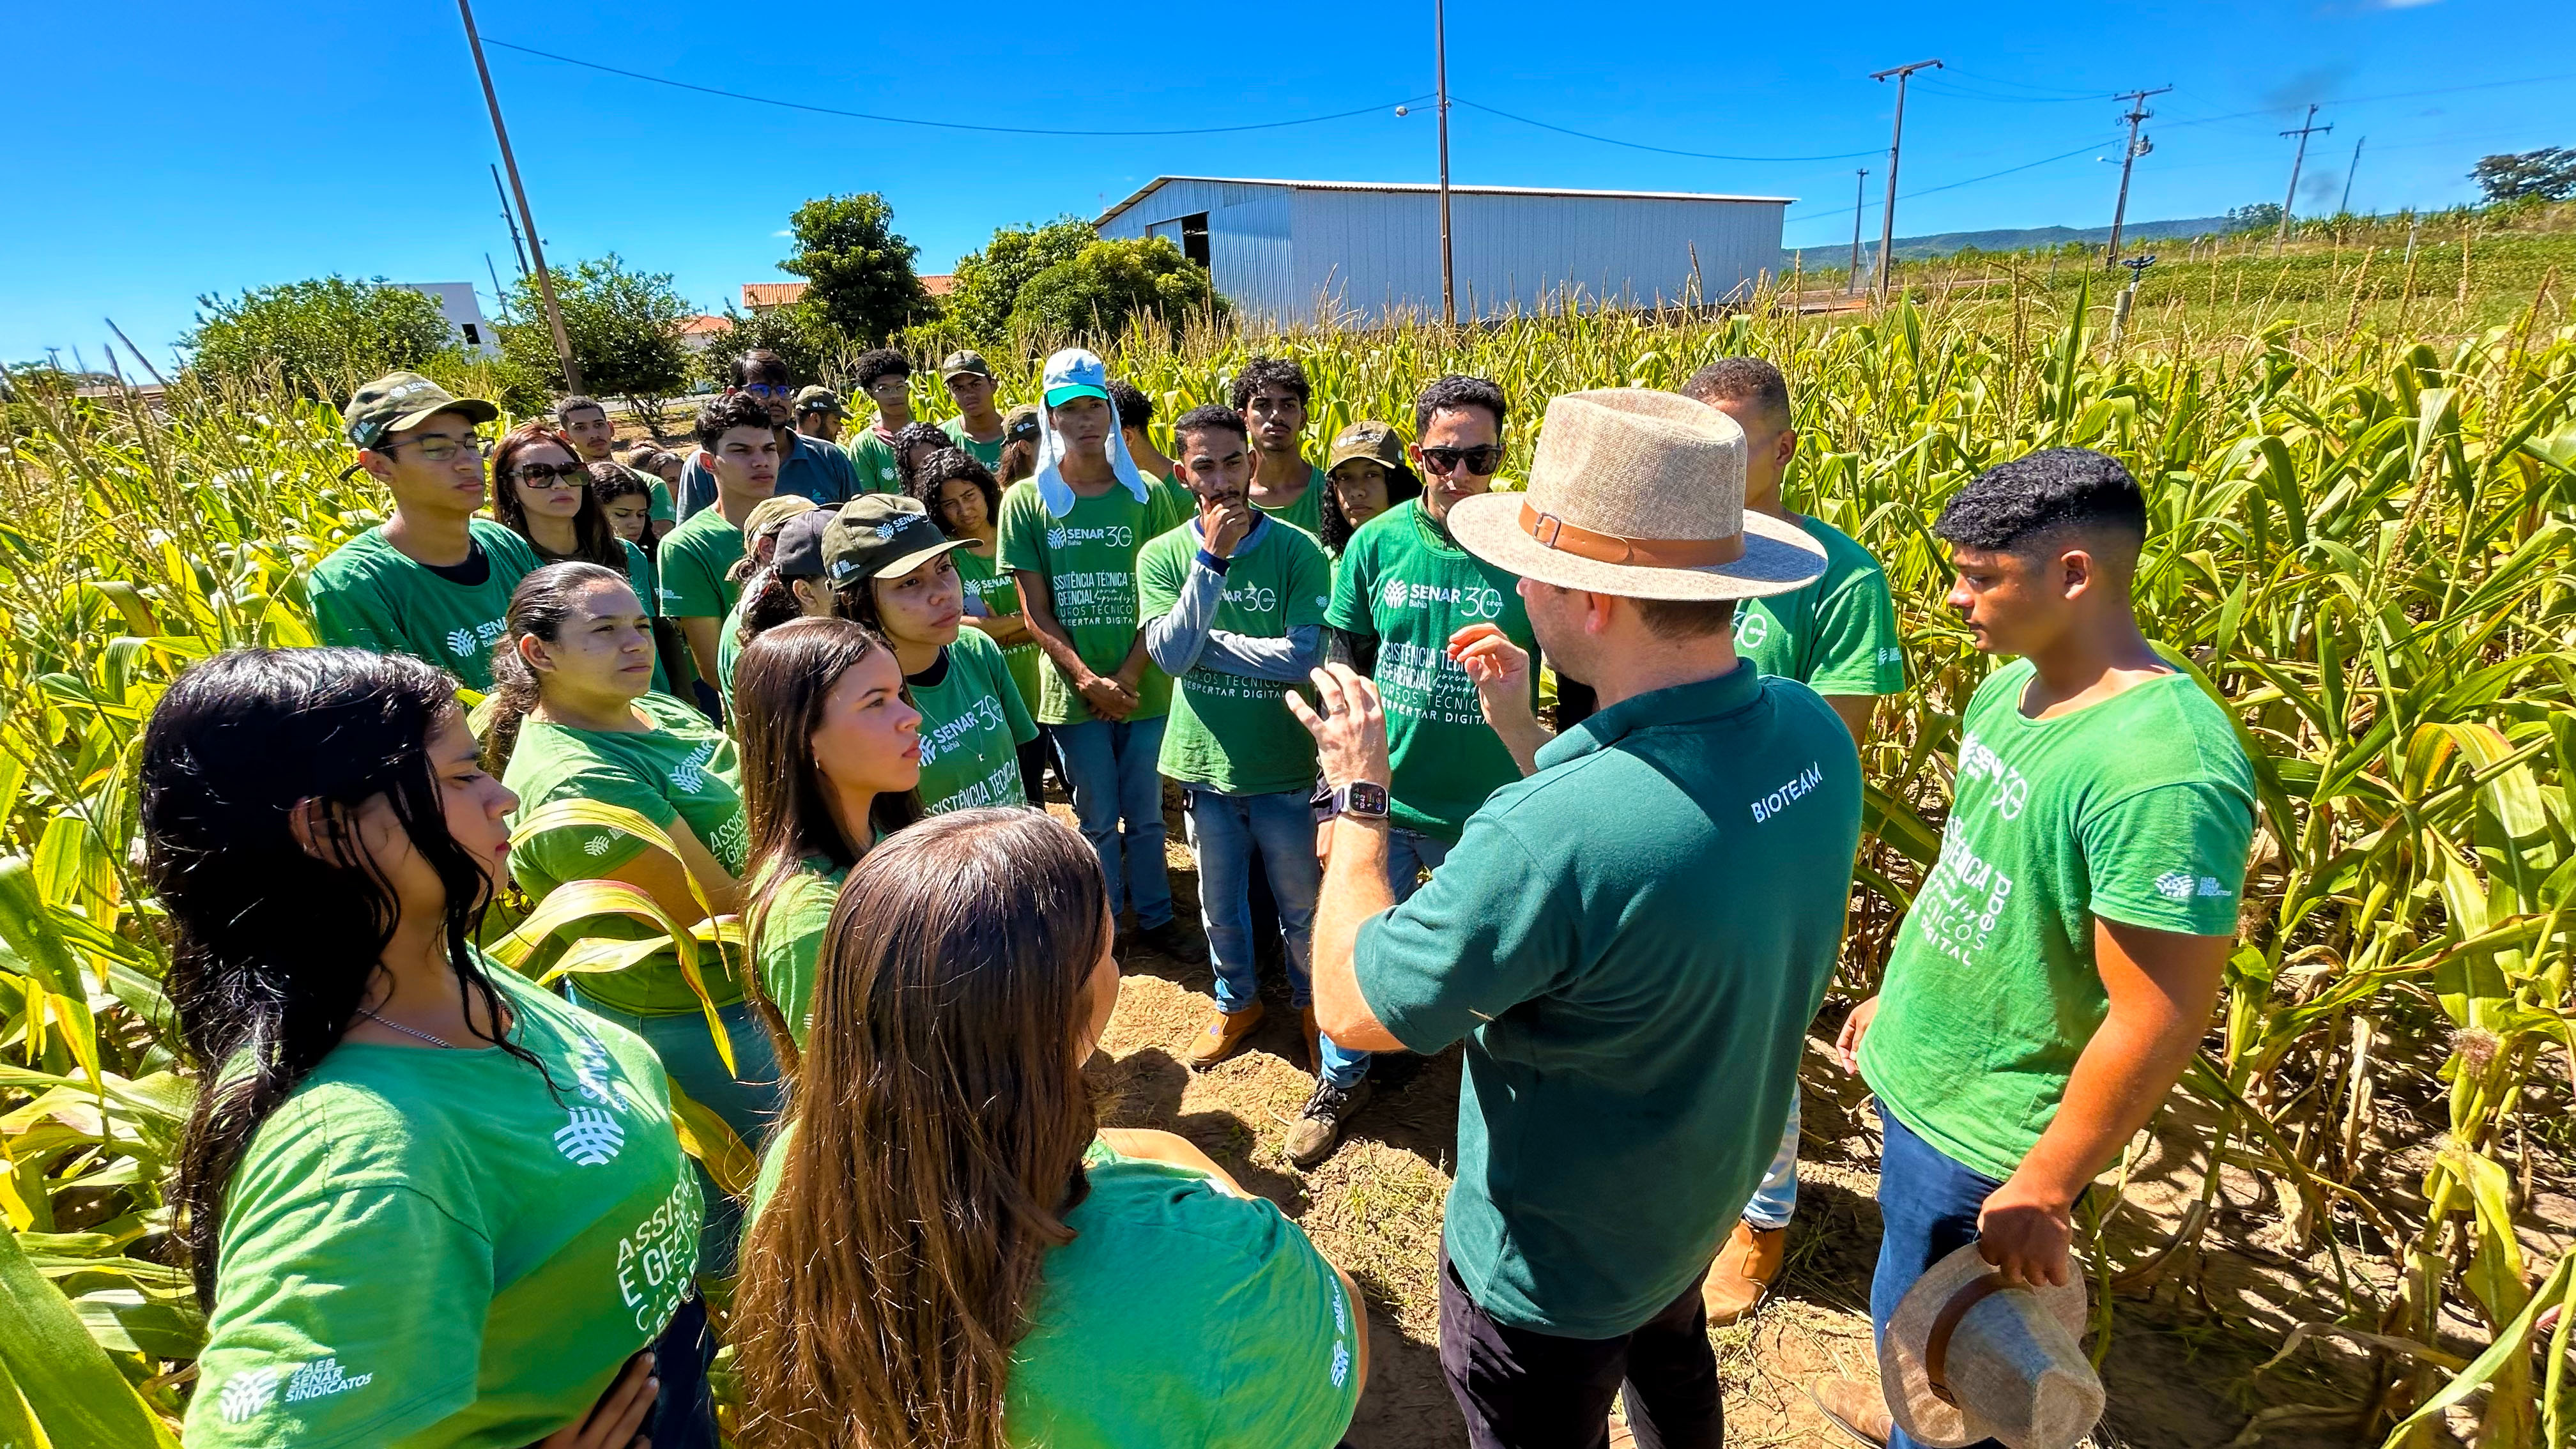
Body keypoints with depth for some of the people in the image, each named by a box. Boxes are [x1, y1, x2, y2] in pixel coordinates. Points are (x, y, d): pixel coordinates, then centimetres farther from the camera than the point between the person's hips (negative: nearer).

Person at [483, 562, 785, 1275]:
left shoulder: (661, 713, 2)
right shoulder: (571, 781, -25)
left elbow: (752, 811, 13)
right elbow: (723, 909, -25)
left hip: (756, 991, 8)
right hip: (691, 1024, -8)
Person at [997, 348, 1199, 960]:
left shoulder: (1146, 496, 1)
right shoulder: (1026, 501, -1)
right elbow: (1036, 613, -4)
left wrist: (1127, 677, -11)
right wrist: (1090, 681, -13)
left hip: (1144, 688, 1)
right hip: (1073, 693, -1)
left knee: (1146, 815, 13)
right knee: (1098, 819, 11)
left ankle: (1156, 916, 31)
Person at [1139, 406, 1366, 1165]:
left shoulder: (1298, 551, -11)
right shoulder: (1163, 555, -4)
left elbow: (1303, 657, -20)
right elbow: (1170, 655, -17)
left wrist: (1204, 641, -16)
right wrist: (1212, 558, -25)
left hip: (1284, 767, -2)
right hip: (1204, 762, 3)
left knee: (1305, 914, 10)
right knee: (1221, 908, 21)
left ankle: (1342, 1070, 29)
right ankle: (1237, 1001, 50)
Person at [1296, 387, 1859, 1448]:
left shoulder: (1549, 836, -43)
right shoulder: (1812, 731, -16)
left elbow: (1350, 1011, -27)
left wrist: (1358, 795, -17)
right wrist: (1523, 732, -1)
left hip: (1554, 1270, -6)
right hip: (1706, 1195, 7)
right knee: (1670, 1361, 36)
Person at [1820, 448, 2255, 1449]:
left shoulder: (2166, 769, -30)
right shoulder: (2012, 687, -3)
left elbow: (2158, 1022, -25)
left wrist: (2042, 1192, -17)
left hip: (1988, 1131, -8)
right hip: (1917, 1073, 8)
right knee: (1917, 1306, 28)